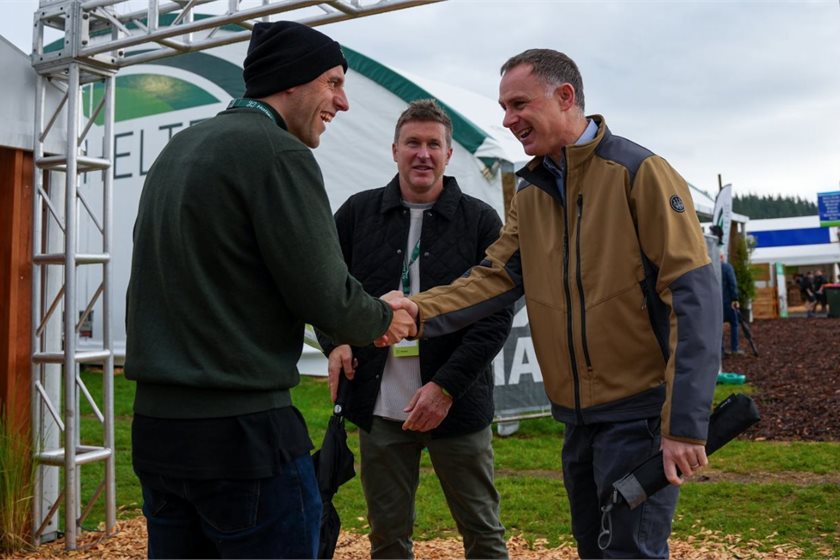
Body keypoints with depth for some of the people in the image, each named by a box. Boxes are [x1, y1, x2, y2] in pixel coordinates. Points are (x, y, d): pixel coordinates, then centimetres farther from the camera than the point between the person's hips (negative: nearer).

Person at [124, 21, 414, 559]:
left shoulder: (179, 147, 13)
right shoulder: (279, 153, -13)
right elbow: (327, 298, -15)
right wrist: (384, 319, 8)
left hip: (155, 425, 8)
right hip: (242, 433, -8)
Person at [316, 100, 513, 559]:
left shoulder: (480, 220, -1)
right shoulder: (357, 212, 5)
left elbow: (497, 315, -6)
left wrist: (446, 386, -14)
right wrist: (334, 341, -6)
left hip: (458, 404, -1)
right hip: (380, 407, 2)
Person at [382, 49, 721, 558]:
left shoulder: (640, 173, -13)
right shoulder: (530, 194, 9)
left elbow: (694, 296, -18)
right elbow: (495, 276, -2)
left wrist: (685, 423, -21)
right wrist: (420, 311, -21)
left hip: (640, 410, -7)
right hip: (578, 415, 7)